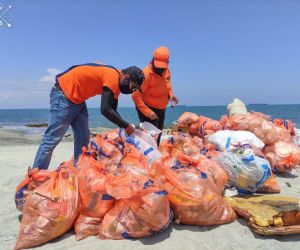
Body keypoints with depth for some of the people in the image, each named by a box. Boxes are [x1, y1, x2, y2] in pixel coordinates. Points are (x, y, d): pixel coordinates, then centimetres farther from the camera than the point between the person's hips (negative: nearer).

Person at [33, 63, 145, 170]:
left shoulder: (116, 82, 7)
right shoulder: (112, 77, -22)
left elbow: (113, 110, 11)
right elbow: (105, 110, -29)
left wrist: (126, 126, -1)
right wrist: (126, 126, -20)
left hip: (77, 99, 10)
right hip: (63, 94, -10)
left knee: (83, 137, 6)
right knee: (52, 139, -9)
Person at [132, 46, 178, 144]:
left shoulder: (166, 71, -5)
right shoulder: (146, 74, -26)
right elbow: (136, 95, -28)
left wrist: (170, 95, -7)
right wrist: (148, 112, -32)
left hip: (161, 109, 8)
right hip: (147, 108, -8)